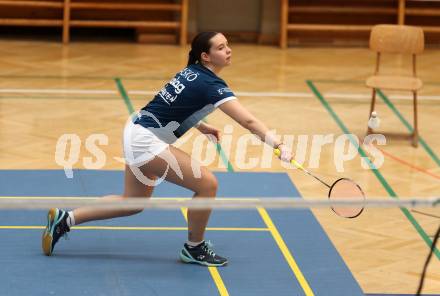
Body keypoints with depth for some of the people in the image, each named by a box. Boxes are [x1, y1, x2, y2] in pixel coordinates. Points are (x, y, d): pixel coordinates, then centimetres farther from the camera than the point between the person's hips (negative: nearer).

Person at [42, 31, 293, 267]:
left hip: (138, 132, 10)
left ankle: (65, 219, 25)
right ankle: (194, 248, 7)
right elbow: (248, 121, -29)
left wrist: (201, 127, 11)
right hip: (145, 140, -10)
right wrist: (278, 145, -35)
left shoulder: (192, 73, 6)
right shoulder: (211, 84, -21)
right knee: (207, 184, -10)